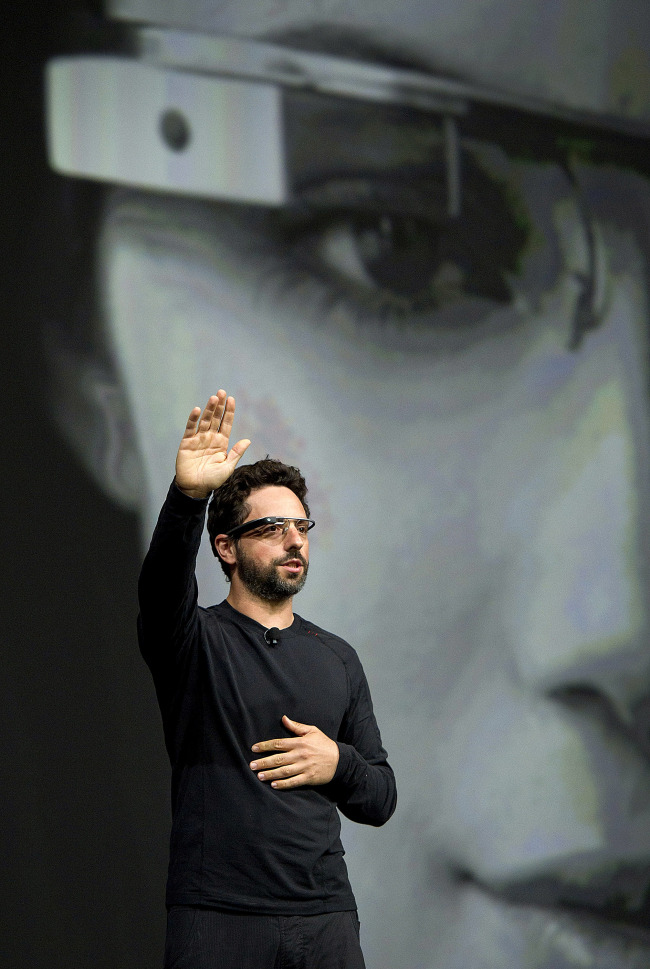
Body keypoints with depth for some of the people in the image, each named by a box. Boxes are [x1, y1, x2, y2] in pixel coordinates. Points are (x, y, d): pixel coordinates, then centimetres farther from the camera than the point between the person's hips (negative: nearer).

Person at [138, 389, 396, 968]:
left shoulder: (337, 659, 15)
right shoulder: (198, 641, 2)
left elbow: (380, 801, 18)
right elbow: (164, 585, -22)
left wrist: (339, 765, -4)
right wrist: (188, 497, -40)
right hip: (217, 918, -4)